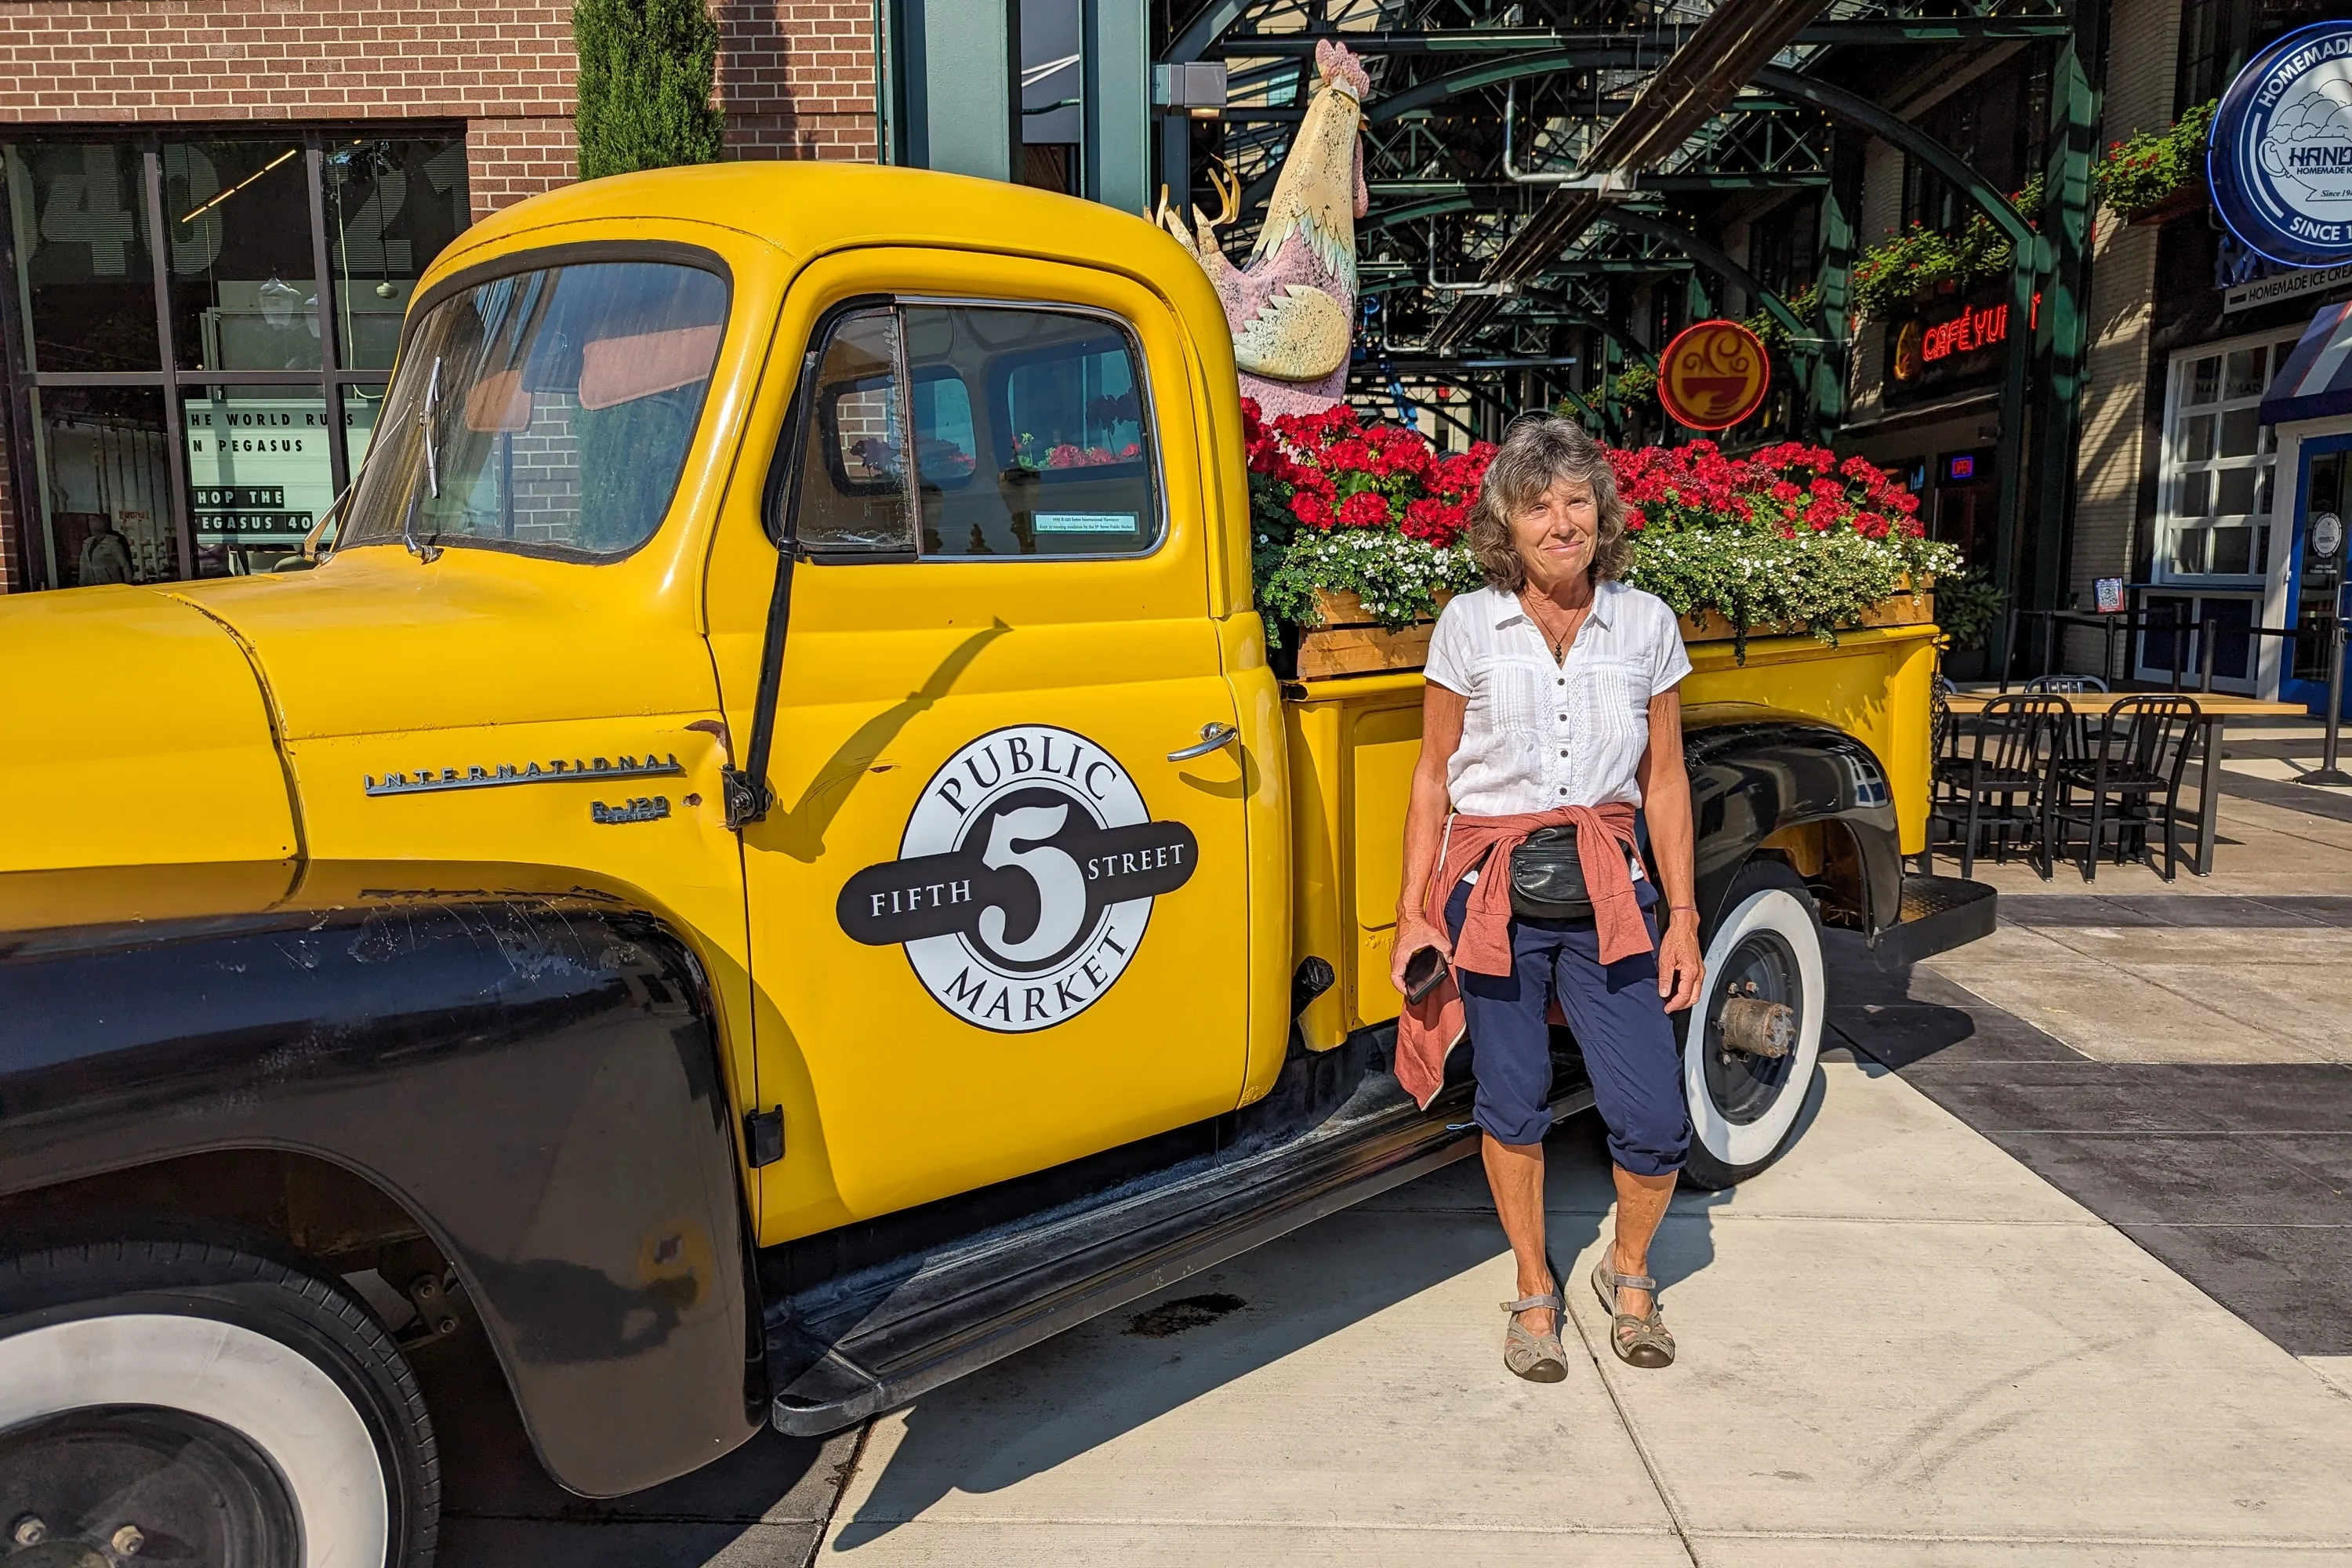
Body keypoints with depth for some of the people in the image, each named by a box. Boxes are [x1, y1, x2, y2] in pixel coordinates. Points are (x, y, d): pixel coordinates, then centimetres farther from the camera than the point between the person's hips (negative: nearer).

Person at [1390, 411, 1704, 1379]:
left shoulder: (1646, 624, 2)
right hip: (1490, 888, -1)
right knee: (1512, 1103, 8)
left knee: (1654, 1119, -4)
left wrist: (1682, 920, 4)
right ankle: (1535, 1291, 31)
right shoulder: (1469, 625, -2)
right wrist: (1413, 915, 0)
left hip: (1608, 888, 1)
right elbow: (1433, 776, 3)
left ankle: (1629, 1275, 26)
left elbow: (1664, 781, 7)